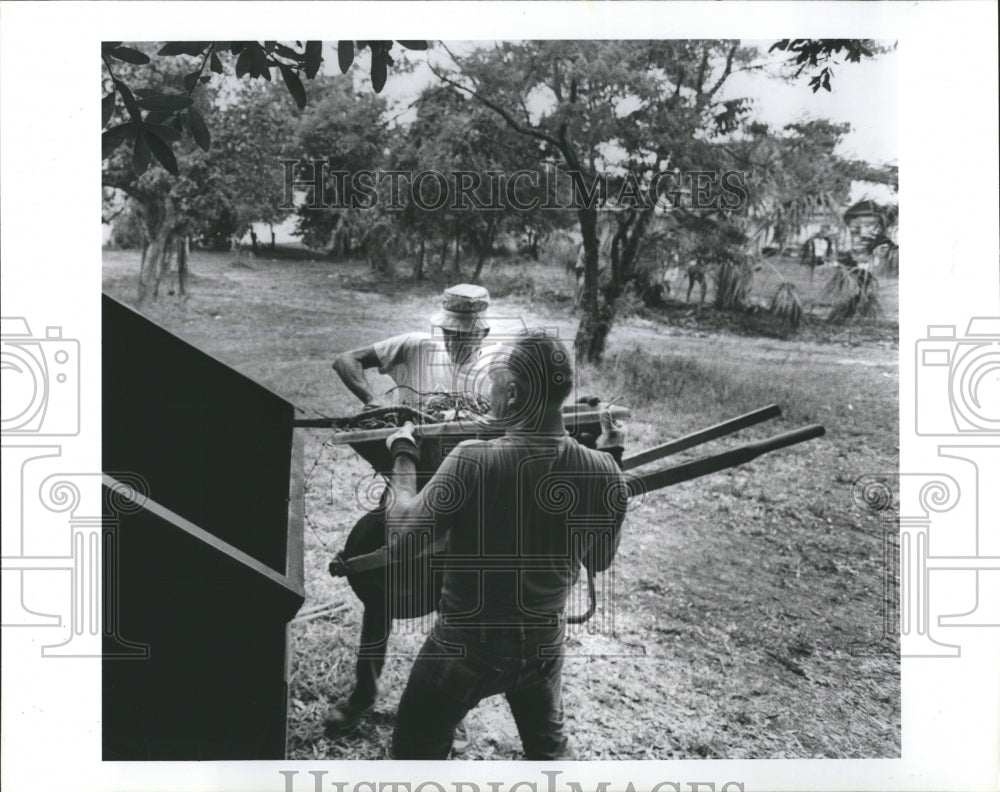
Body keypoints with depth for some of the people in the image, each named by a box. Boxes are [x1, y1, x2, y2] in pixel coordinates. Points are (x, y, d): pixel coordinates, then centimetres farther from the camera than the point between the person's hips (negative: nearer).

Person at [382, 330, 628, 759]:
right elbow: (599, 562, 3)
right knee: (550, 748, 29)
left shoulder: (472, 461, -28)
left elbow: (401, 535, -18)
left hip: (465, 644, -4)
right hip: (543, 645, 4)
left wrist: (403, 457, -3)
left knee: (415, 754, 17)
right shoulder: (602, 474, -15)